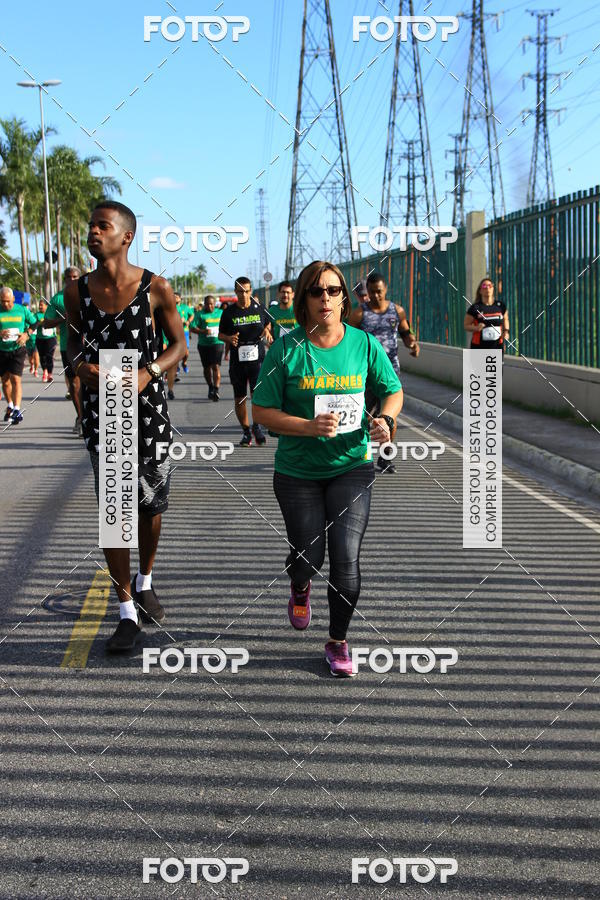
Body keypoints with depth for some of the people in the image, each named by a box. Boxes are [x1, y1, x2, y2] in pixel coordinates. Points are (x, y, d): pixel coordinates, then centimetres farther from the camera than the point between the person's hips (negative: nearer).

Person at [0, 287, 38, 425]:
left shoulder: (22, 310, 0)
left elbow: (34, 323, 12)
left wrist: (27, 333, -7)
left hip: (17, 350, -2)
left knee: (16, 379, -13)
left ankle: (17, 410, -14)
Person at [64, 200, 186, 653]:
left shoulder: (156, 288, -8)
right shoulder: (77, 290, -1)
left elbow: (179, 344, 1)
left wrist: (148, 372, -16)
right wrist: (80, 365, -10)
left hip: (148, 406, -1)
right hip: (101, 407, 1)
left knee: (151, 505, 10)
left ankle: (145, 581, 38)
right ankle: (127, 612, 8)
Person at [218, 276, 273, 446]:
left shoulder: (259, 309, 3)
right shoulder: (229, 312, 1)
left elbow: (268, 324, 21)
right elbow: (220, 334, 10)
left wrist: (267, 331, -1)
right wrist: (229, 338, -12)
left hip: (257, 359, -1)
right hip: (237, 361, 1)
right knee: (239, 398, 6)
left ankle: (257, 425, 7)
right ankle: (246, 431, 22)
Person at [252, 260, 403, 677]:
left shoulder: (364, 344, -3)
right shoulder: (287, 349, -9)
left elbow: (393, 390, 10)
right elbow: (262, 410, -8)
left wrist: (385, 419, -12)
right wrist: (309, 427, -22)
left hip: (351, 466, 1)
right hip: (298, 471, 0)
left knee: (346, 558, -8)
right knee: (309, 557, 7)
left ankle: (338, 642, 13)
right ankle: (300, 587, 47)